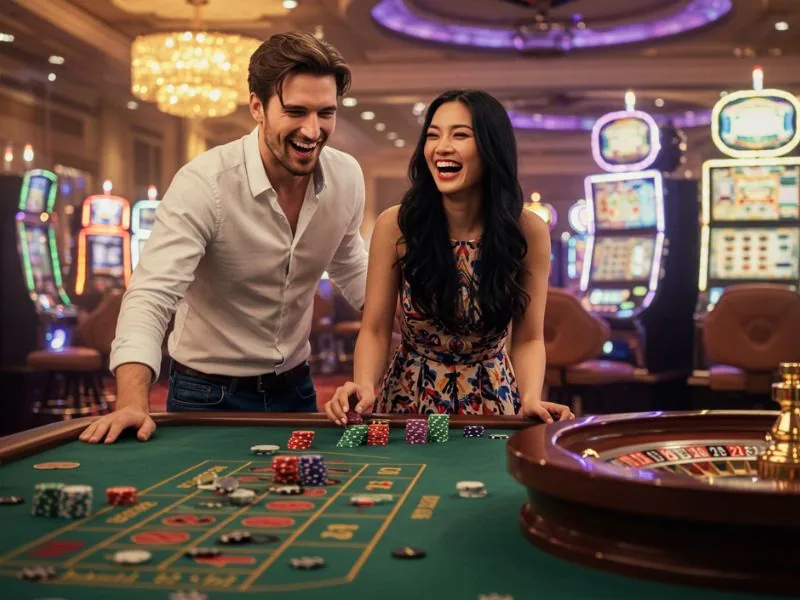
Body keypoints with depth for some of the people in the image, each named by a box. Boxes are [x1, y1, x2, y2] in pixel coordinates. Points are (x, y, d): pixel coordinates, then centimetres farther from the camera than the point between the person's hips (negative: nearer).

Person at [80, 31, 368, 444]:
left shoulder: (347, 177, -8)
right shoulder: (204, 183, -24)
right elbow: (151, 295, -31)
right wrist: (132, 403, -45)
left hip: (295, 388, 5)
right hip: (208, 396, -4)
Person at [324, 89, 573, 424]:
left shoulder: (528, 232, -9)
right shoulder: (395, 225, -11)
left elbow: (528, 339, -4)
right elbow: (375, 330, -6)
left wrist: (531, 398, -22)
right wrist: (364, 386, -25)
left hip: (491, 399, 0)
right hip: (410, 397, 0)